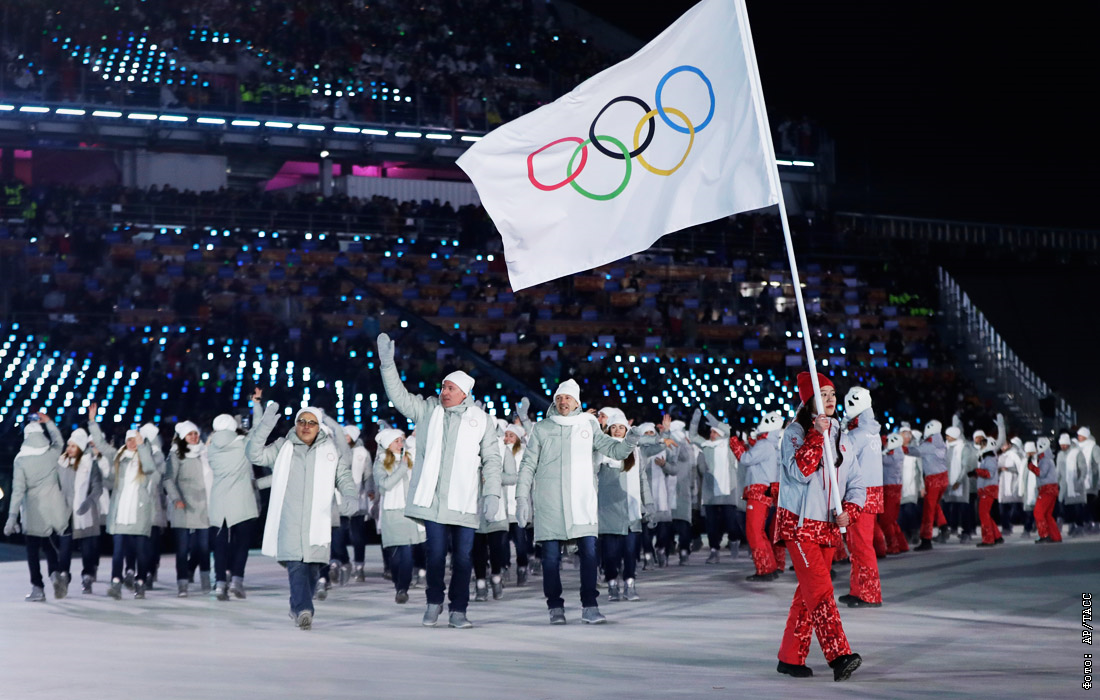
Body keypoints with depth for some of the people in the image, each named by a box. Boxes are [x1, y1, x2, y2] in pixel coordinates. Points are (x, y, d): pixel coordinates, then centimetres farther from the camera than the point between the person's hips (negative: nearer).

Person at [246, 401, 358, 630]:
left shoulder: (331, 449, 14)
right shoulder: (283, 448, 14)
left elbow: (344, 476, 19)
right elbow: (254, 454, 4)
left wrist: (350, 495, 1)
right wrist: (265, 425, -5)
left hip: (318, 519, 2)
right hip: (289, 519, -1)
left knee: (313, 566, 2)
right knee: (296, 564, -17)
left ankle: (298, 608, 22)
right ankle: (303, 609, -28)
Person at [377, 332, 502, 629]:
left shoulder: (481, 420, 6)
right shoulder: (428, 410, 9)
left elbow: (491, 459, 6)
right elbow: (399, 396, 3)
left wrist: (492, 493, -3)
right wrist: (387, 364, -7)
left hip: (464, 500, 0)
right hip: (432, 498, 0)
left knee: (463, 557, 1)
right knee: (436, 553, -1)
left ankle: (458, 611, 10)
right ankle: (434, 603, 18)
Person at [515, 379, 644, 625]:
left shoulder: (588, 425, 11)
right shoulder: (541, 428, 9)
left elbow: (611, 449, 9)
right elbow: (528, 465, 9)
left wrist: (628, 443, -13)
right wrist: (522, 497, 2)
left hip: (582, 498, 1)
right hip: (549, 501, 0)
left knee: (589, 552, -7)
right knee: (551, 555, -1)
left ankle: (590, 607, -4)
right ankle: (555, 607, 6)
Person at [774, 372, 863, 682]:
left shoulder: (842, 438, 12)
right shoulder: (795, 432, -6)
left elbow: (855, 484, 12)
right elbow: (799, 471, -22)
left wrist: (849, 510, -6)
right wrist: (817, 435, -23)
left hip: (829, 527, 7)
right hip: (800, 525, -7)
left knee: (808, 593, 9)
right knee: (820, 589, -16)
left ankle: (791, 657, 17)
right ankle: (839, 656, -22)